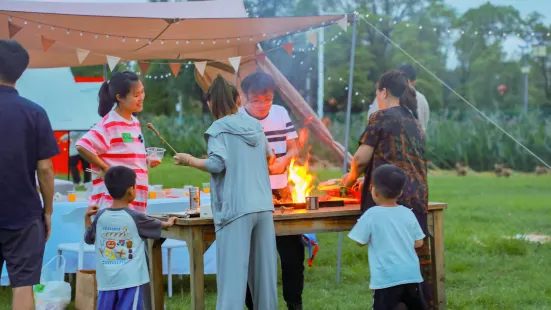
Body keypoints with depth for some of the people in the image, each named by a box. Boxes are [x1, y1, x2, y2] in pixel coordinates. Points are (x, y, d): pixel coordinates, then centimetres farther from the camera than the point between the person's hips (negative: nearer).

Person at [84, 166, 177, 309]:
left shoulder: (100, 216, 2)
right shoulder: (135, 217, -6)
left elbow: (88, 238, 18)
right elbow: (159, 226, 13)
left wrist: (87, 217, 29)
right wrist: (168, 223, 34)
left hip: (106, 280, 4)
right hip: (130, 279, -4)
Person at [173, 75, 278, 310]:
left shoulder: (219, 129, -5)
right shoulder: (254, 125, 14)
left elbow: (216, 164, -15)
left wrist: (190, 161, 0)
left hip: (236, 208, -6)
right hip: (262, 206, 6)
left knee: (233, 271, -7)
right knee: (263, 267, 11)